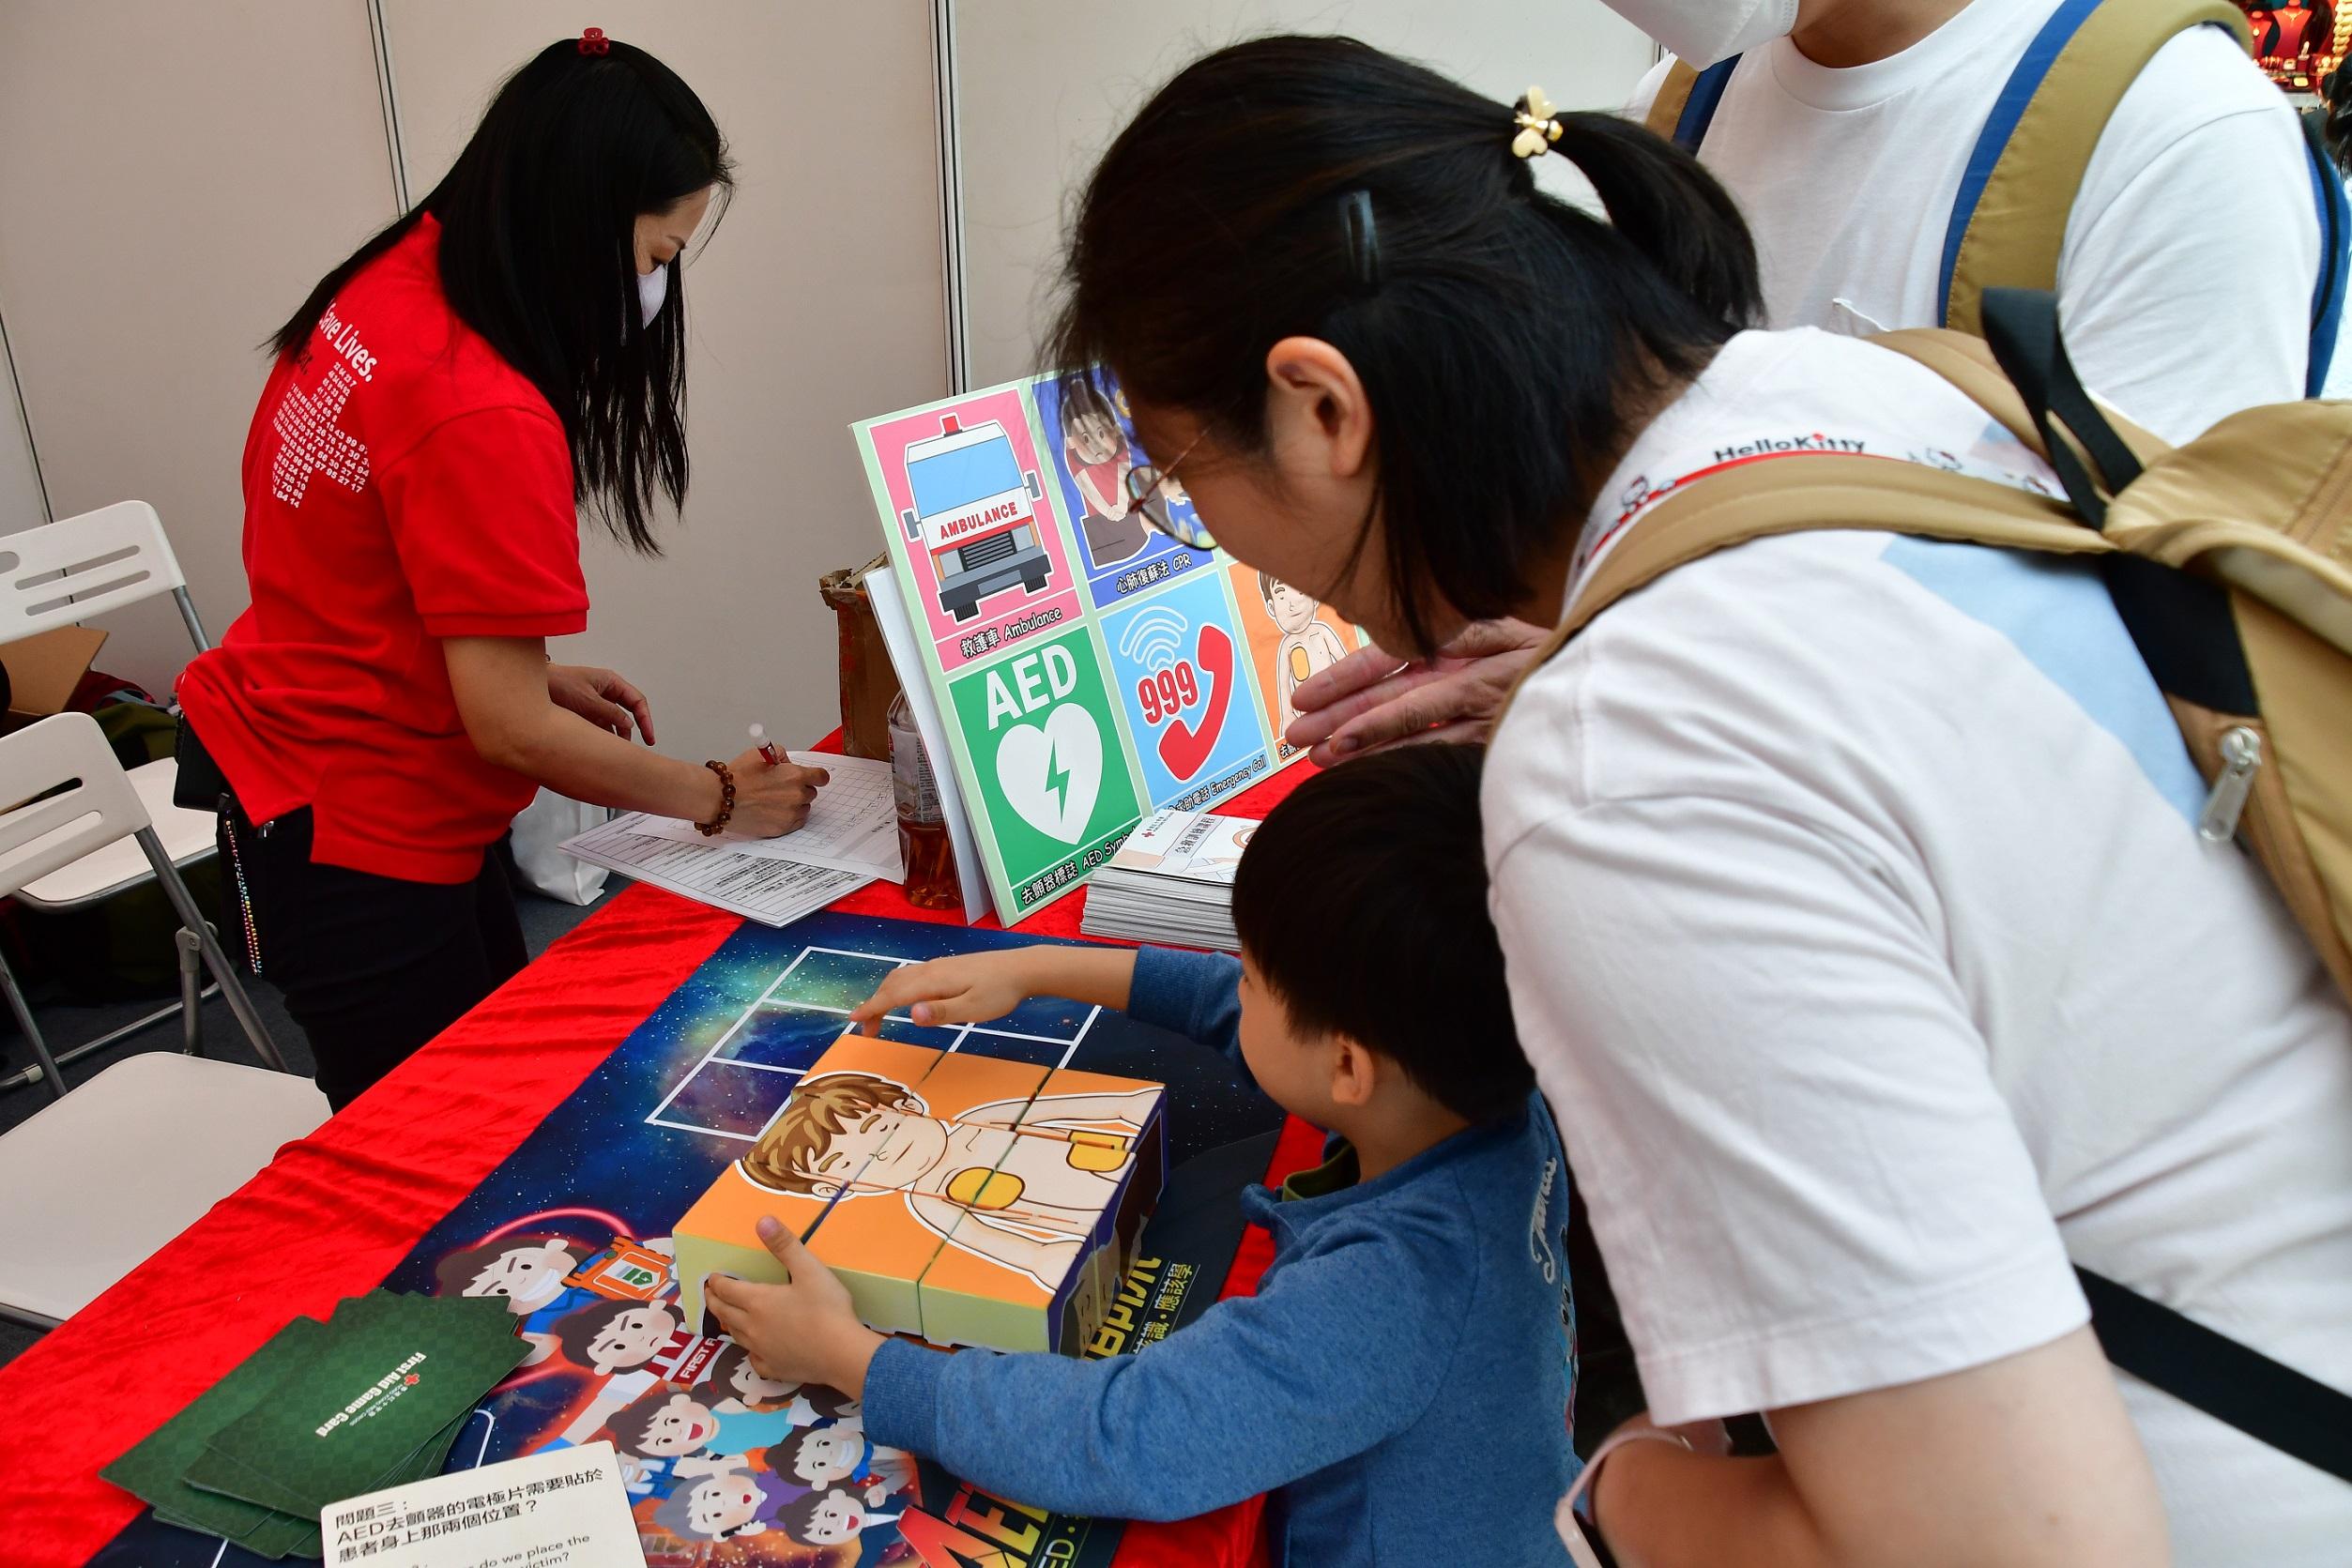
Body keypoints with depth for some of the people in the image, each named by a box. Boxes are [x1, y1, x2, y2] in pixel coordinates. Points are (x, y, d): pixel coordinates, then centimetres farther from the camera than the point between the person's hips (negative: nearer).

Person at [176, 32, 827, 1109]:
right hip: (353, 846, -9)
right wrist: (721, 798, -12)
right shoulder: (484, 417, -29)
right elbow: (511, 730, -24)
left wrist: (532, 674, 4)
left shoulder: (400, 282, -3)